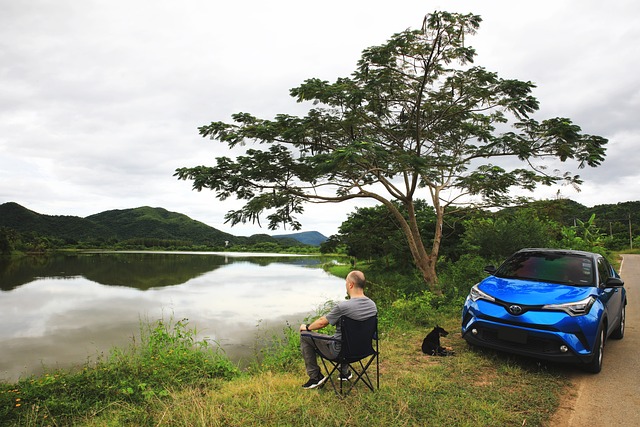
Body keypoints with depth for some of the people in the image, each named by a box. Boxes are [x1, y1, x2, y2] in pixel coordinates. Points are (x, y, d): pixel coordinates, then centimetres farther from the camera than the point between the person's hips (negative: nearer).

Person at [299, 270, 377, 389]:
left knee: (304, 335, 6)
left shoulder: (343, 306, -28)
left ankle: (315, 377, 13)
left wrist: (306, 327, 8)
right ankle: (345, 372, 36)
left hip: (340, 351, -7)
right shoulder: (373, 305, -7)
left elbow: (322, 322, -12)